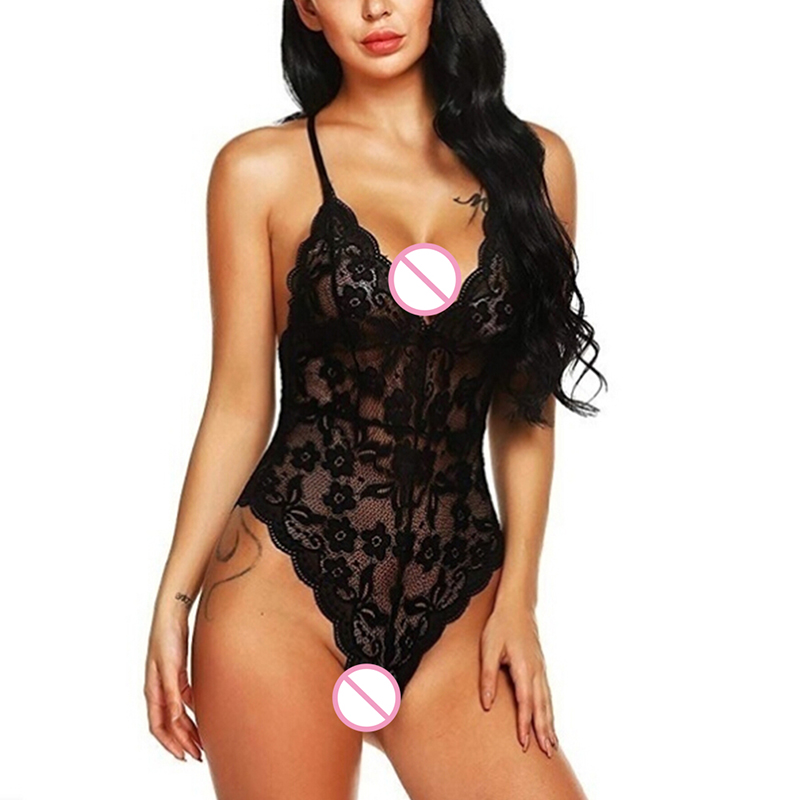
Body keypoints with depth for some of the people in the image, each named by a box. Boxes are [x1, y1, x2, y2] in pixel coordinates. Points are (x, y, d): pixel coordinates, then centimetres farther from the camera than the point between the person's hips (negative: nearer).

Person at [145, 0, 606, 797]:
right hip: (285, 584, -2)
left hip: (459, 597, 2)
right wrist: (173, 601, -1)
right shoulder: (263, 169, 0)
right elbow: (239, 405, 2)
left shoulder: (533, 162, 6)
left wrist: (517, 596, 2)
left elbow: (525, 407, 7)